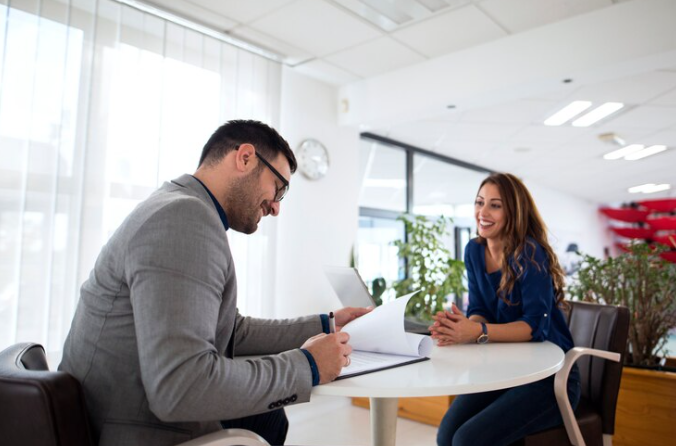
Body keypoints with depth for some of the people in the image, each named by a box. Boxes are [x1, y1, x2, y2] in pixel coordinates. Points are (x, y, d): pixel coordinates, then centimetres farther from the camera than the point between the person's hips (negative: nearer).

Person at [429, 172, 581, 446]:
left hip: (550, 377, -5)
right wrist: (461, 326, -24)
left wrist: (479, 332, -38)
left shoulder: (530, 253, -18)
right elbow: (479, 311, -1)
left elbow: (536, 325, -24)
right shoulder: (474, 250, 1)